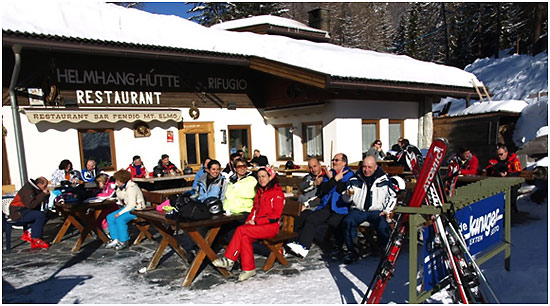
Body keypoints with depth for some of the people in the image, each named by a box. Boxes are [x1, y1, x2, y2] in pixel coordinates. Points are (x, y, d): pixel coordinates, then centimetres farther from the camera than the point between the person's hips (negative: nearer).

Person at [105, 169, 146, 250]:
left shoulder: (131, 188, -22)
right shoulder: (121, 187, 7)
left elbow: (132, 205, -26)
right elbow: (120, 199, 16)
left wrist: (120, 213, -24)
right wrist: (118, 191, 1)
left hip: (137, 209, -10)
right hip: (127, 207, 10)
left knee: (120, 219, -29)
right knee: (110, 217, -2)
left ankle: (124, 242, -16)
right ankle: (115, 239, -1)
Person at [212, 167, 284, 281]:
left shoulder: (277, 192, -6)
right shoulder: (260, 191, 19)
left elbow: (276, 215, -13)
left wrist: (256, 222, -16)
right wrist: (249, 220, 1)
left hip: (272, 226, -6)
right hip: (257, 224, 7)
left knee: (241, 230, -23)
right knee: (245, 238, -24)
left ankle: (229, 260, -13)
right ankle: (249, 269, -18)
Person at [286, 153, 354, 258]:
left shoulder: (349, 174, 5)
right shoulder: (329, 173, 19)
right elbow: (322, 190, 5)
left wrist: (332, 179, -2)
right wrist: (335, 179, -4)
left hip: (340, 207, -5)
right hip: (326, 206, 5)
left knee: (333, 221, -29)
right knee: (310, 219, -15)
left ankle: (340, 244, 0)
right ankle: (303, 246, -18)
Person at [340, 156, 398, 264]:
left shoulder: (384, 179, 6)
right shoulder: (355, 179, 7)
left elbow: (392, 196, 15)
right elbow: (346, 199, 10)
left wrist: (387, 210, 3)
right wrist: (348, 195, -14)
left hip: (377, 211, -1)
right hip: (358, 210, 1)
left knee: (383, 226, -32)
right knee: (347, 222, -29)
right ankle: (352, 251, -14)